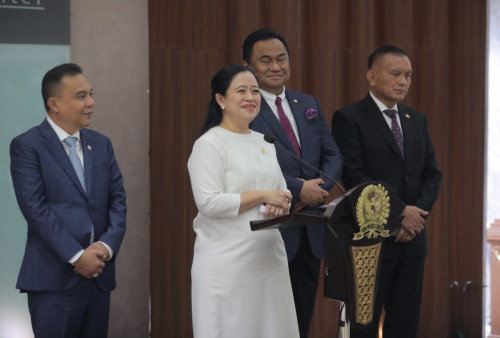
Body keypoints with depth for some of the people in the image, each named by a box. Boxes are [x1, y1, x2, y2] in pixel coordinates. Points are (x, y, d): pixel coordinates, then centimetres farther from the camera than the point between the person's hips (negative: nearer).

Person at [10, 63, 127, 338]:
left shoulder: (101, 144, 15)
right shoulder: (27, 146, -3)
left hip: (98, 275, 5)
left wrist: (107, 245, -8)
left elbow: (118, 200, 10)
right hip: (54, 279, -5)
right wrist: (77, 256, -16)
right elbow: (36, 209, -11)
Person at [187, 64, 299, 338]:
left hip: (269, 258, 7)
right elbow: (209, 203, -18)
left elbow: (282, 192, 20)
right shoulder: (209, 144, -8)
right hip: (227, 262, -7)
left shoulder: (264, 143, 15)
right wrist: (264, 196, -13)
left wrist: (279, 206, -4)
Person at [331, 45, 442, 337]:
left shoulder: (417, 120, 14)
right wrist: (398, 212, -17)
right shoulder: (349, 118, -6)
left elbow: (432, 174, 11)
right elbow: (354, 176, -15)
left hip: (412, 238, 6)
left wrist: (418, 213, -8)